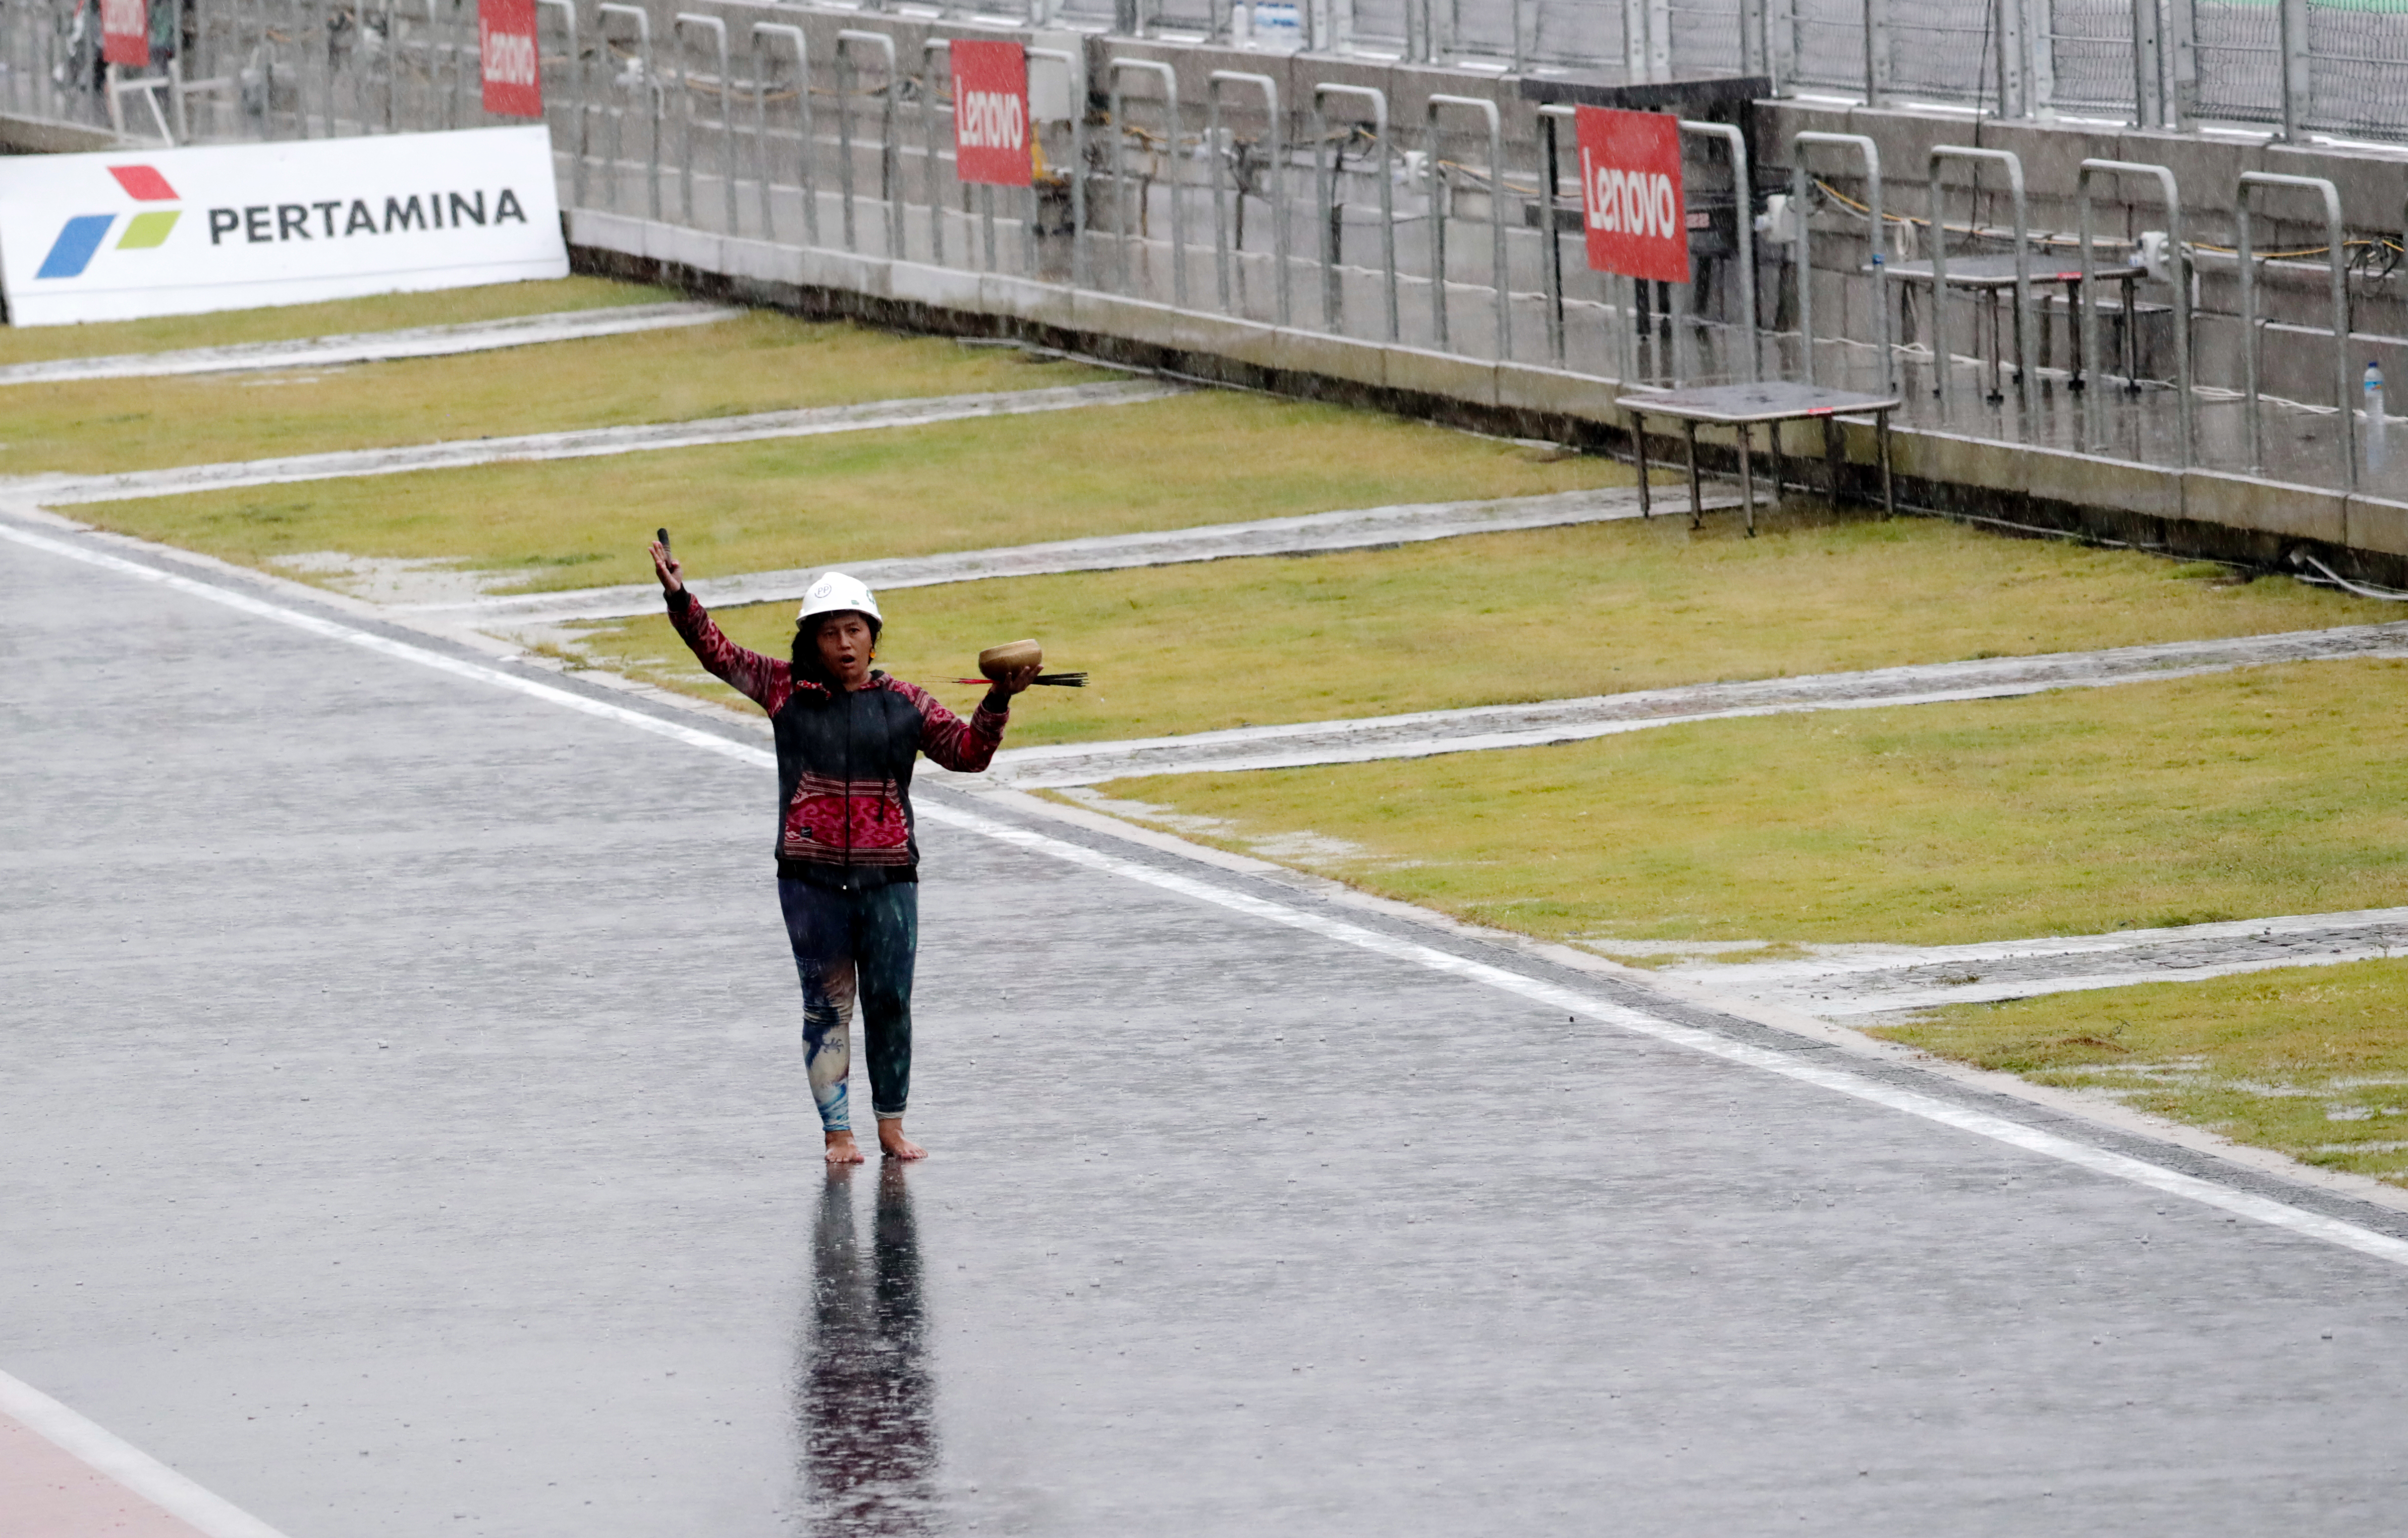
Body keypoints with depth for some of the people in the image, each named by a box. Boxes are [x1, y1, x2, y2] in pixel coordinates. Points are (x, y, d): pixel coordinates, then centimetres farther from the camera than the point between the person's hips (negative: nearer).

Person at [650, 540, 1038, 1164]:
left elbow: (969, 752, 9)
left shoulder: (904, 705, 6)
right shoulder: (788, 690, 4)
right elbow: (719, 653, 5)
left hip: (888, 878, 1)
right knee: (827, 1005, 2)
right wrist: (680, 598, -6)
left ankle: (891, 1126, 14)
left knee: (890, 1002, 3)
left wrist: (998, 701, -4)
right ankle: (837, 1131, 7)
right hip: (812, 878, -1)